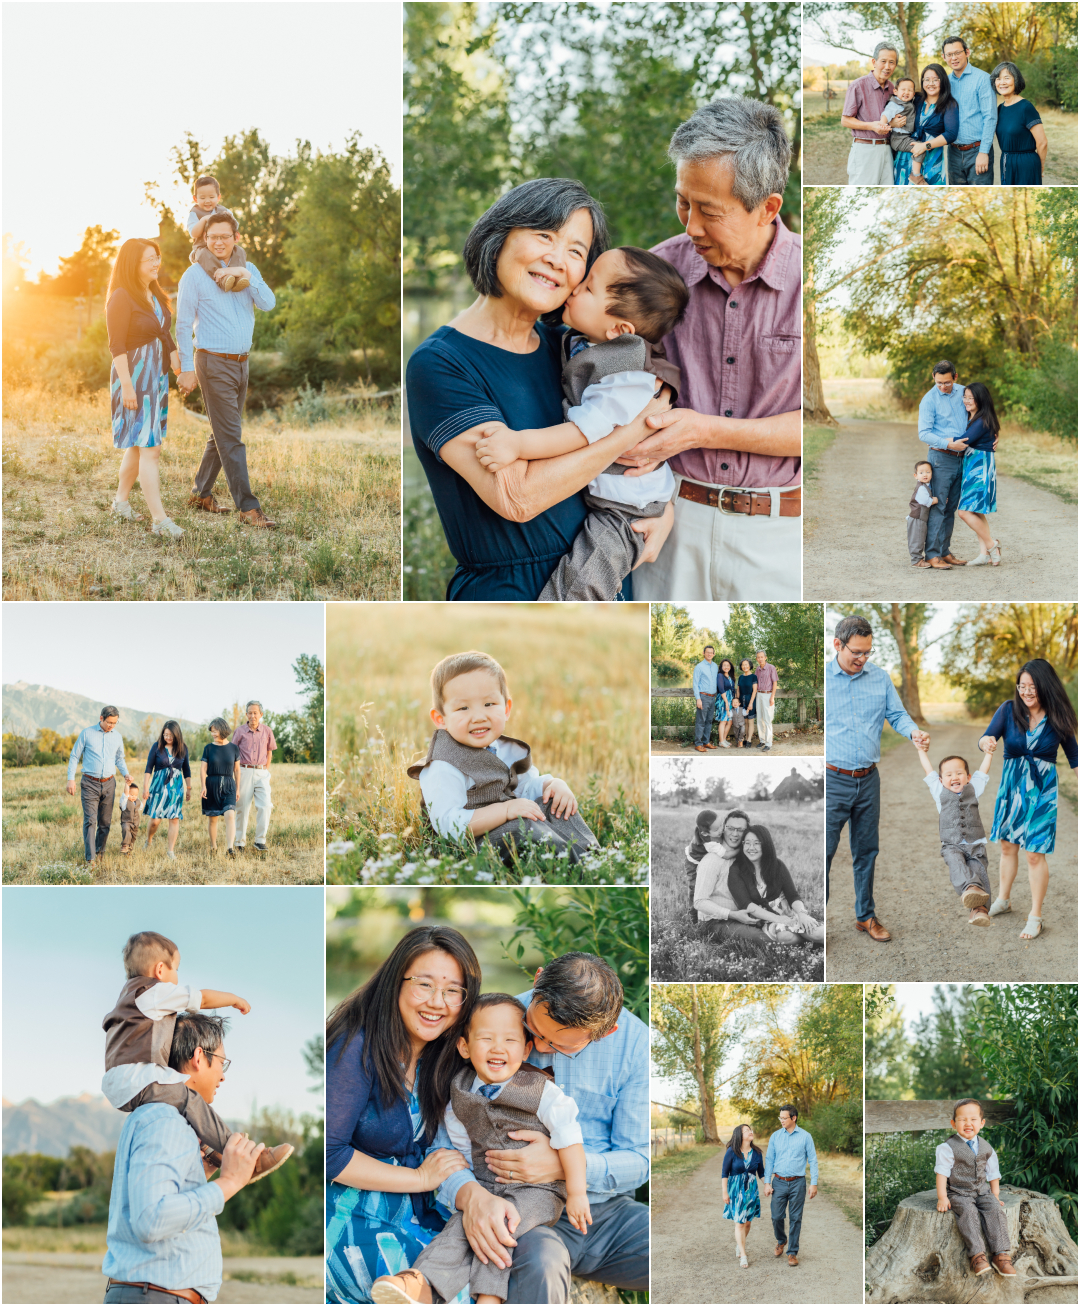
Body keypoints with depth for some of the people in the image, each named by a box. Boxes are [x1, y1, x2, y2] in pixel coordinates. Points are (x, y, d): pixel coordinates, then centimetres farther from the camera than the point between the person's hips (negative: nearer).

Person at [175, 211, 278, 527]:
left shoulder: (248, 271, 10)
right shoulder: (195, 275, -4)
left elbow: (268, 303, -5)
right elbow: (184, 324, -5)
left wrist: (245, 277, -16)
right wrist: (187, 368, -10)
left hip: (241, 363, 6)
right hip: (213, 362, -6)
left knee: (222, 434, 13)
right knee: (231, 438, -9)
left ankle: (201, 493, 27)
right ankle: (248, 507, -10)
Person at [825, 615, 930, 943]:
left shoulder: (880, 678, 5)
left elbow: (897, 715, 6)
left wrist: (914, 732, -16)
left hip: (868, 780, 4)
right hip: (832, 780, -4)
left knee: (866, 852, 13)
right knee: (823, 851, -5)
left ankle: (865, 915, 26)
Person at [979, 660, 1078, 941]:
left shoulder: (1057, 717, -8)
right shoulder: (1009, 711, -7)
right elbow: (987, 738, -15)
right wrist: (986, 742, -39)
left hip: (1041, 791, -3)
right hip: (1011, 786, 3)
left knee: (1035, 853, -5)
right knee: (1007, 845, 16)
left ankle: (1035, 917, 7)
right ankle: (1002, 900, 36)